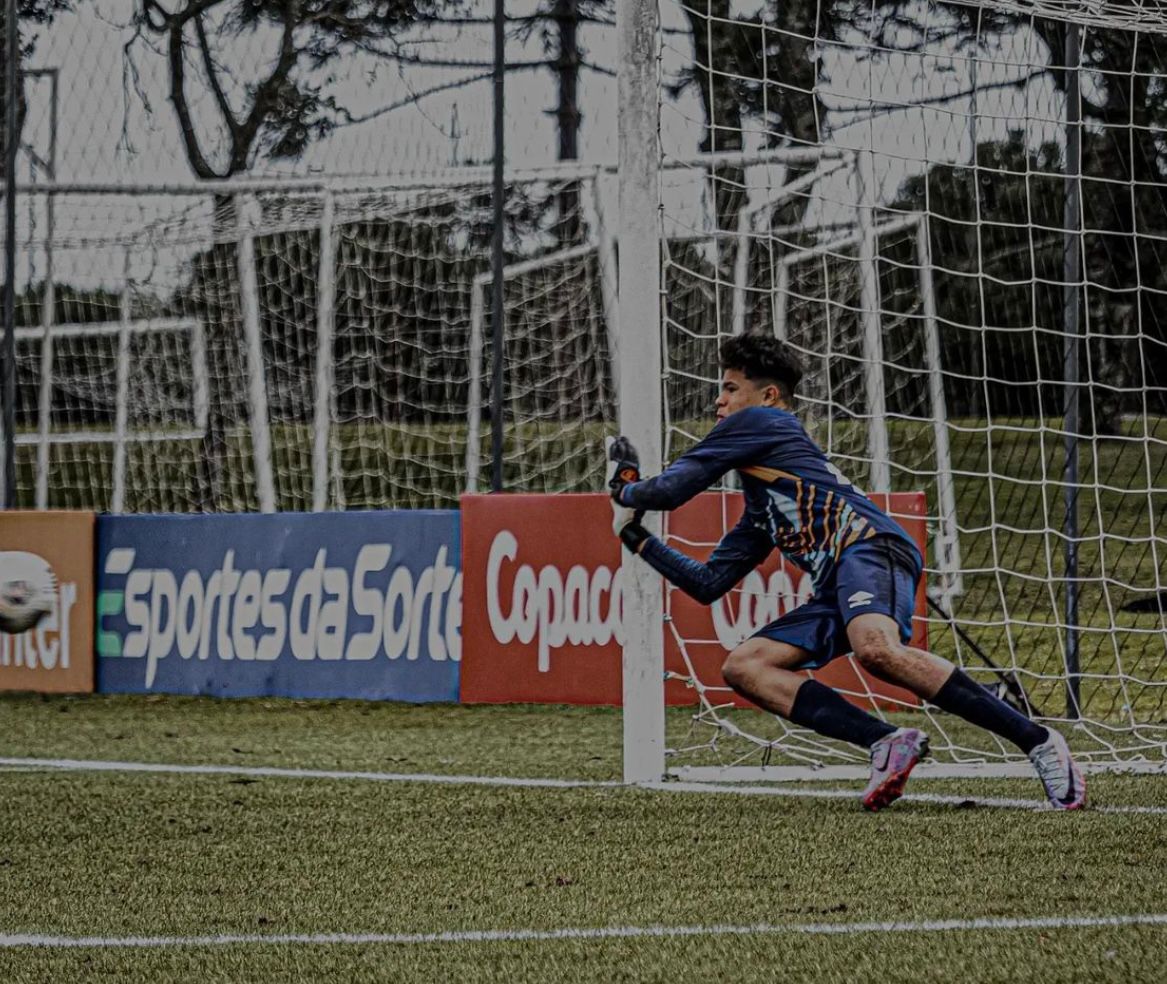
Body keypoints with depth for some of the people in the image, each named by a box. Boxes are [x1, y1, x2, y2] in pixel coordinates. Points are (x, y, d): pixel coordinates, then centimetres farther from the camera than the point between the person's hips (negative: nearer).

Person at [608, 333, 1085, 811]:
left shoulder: (759, 422, 12)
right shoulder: (760, 509, 36)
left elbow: (670, 490, 10)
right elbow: (708, 584, 36)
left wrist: (625, 491, 31)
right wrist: (635, 534, 38)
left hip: (870, 545, -9)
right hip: (837, 589, 9)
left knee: (876, 651, -37)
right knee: (742, 667, -2)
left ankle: (1036, 739, -33)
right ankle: (888, 743, -19)